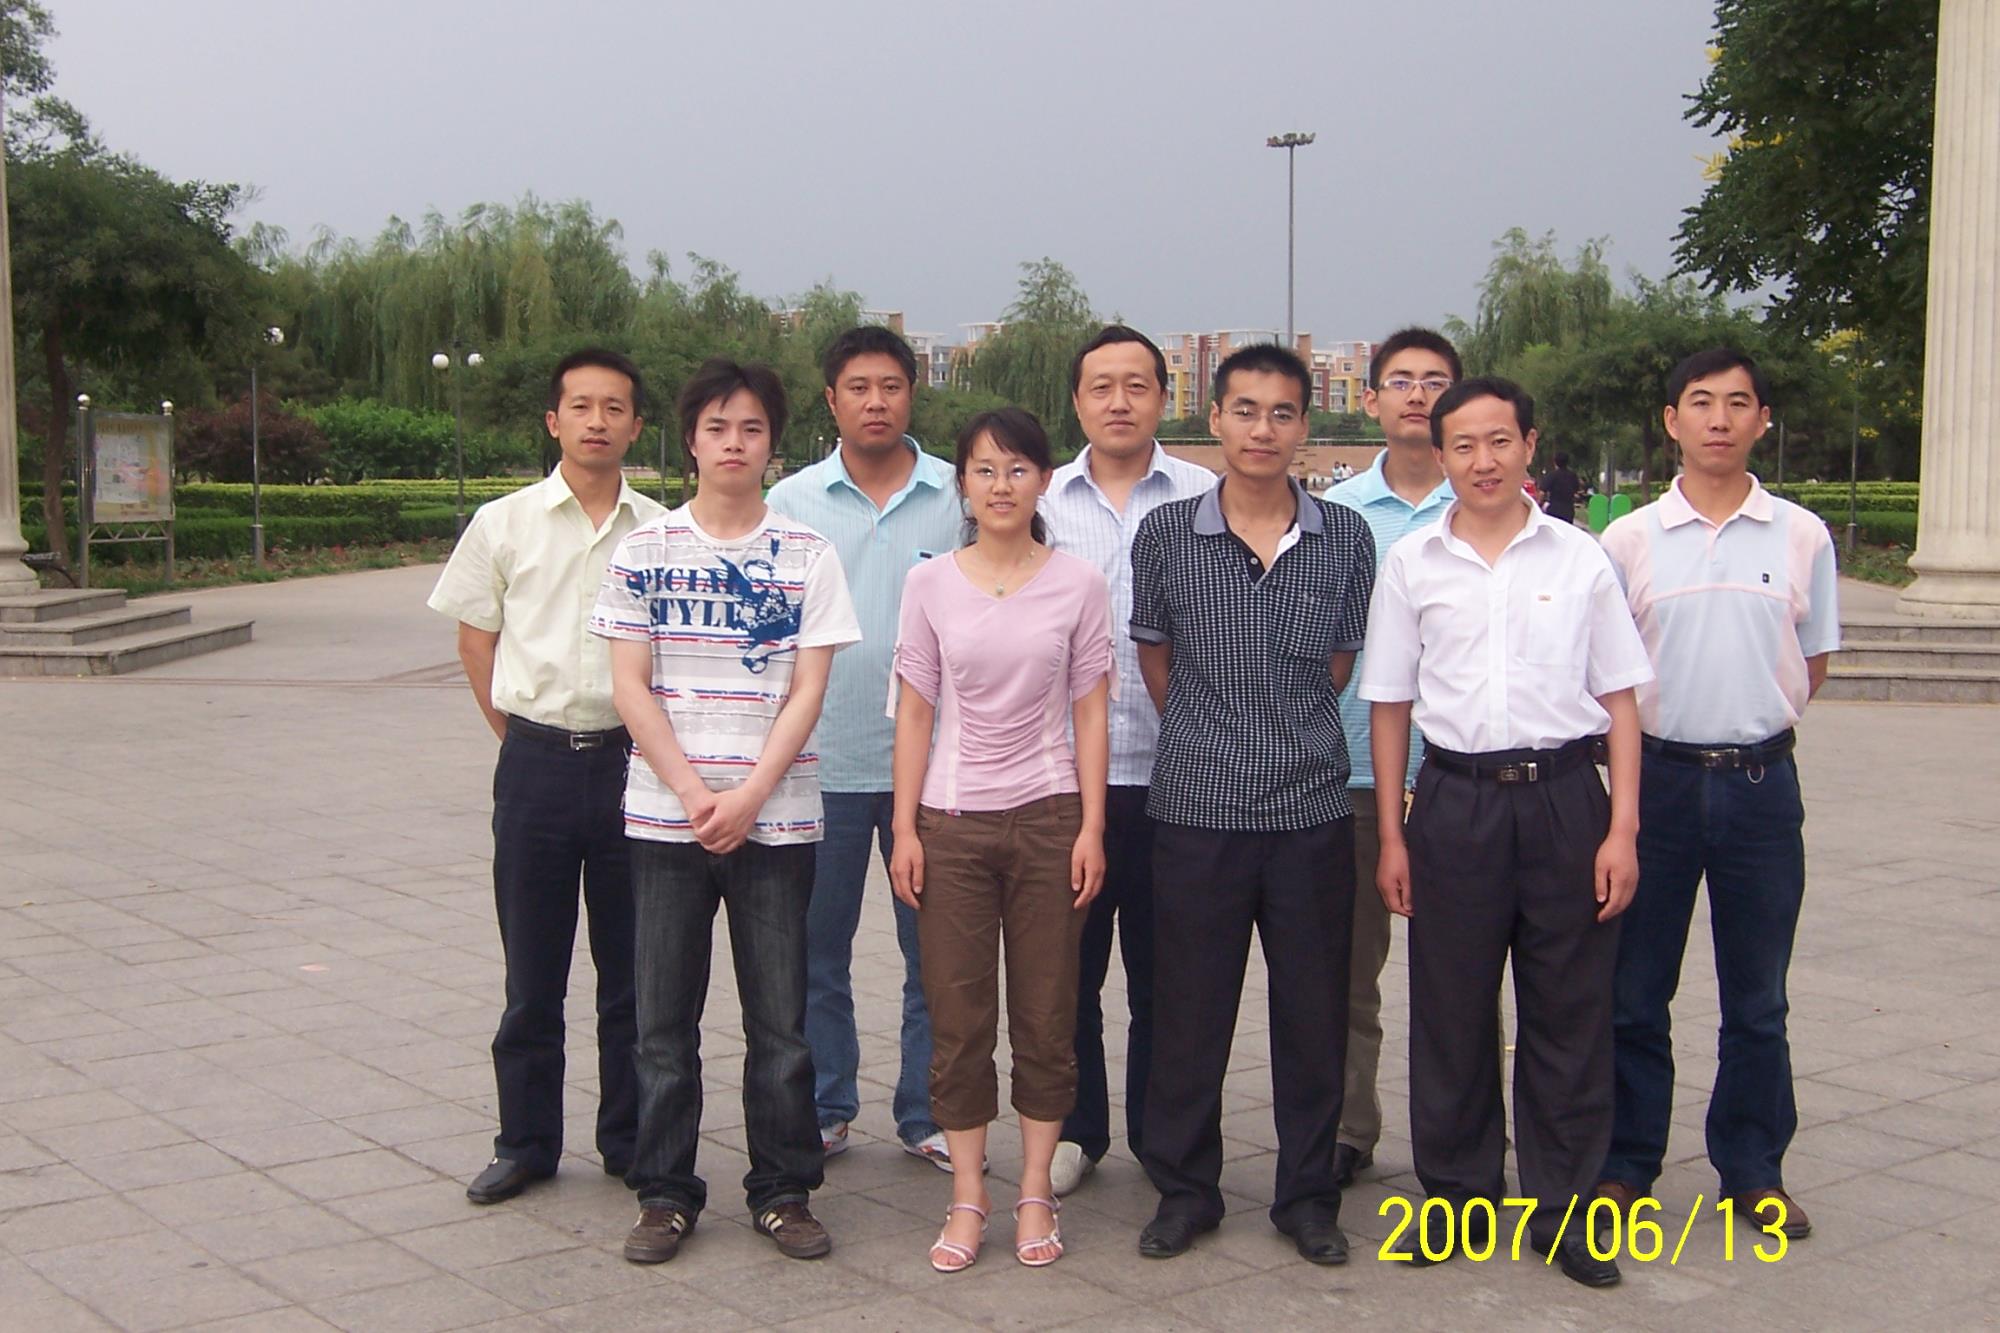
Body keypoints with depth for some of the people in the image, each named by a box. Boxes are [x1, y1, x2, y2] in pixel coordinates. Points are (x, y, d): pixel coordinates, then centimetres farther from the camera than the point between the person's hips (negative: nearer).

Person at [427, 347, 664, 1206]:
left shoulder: (662, 533, 2)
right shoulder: (504, 524, 1)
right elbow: (474, 636, 8)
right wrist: (522, 735, 5)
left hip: (630, 757, 1)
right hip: (535, 759, 0)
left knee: (632, 968, 8)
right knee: (532, 970, 8)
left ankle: (631, 1140, 21)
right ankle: (525, 1142, 20)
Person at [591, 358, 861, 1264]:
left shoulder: (805, 554, 2)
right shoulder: (645, 550, 3)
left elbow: (808, 689, -2)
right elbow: (631, 688, 0)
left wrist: (749, 795, -12)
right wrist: (693, 792, -11)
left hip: (774, 817, 0)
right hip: (664, 814, 1)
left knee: (780, 1020, 5)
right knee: (664, 1019, 7)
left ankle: (783, 1190, 18)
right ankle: (664, 1193, 19)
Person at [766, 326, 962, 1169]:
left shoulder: (959, 499, 2)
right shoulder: (791, 502, 3)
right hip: (822, 762, 0)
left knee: (936, 949, 7)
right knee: (816, 949, 9)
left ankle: (929, 1114, 20)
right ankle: (822, 1111, 23)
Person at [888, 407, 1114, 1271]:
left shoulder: (1077, 585, 0)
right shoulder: (932, 584, 2)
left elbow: (1090, 714, 2)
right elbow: (914, 712, 3)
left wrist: (1091, 826, -3)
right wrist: (906, 827, -1)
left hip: (1047, 817, 0)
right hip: (953, 819, 0)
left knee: (1046, 1017, 6)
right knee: (957, 1017, 4)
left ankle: (1035, 1194, 19)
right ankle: (967, 1198, 16)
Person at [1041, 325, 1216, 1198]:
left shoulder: (1209, 498, 2)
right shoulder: (1041, 502, 8)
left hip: (1174, 774, -1)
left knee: (1162, 970, 8)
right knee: (1068, 964, 9)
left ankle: (1160, 1134, 22)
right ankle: (1076, 1131, 23)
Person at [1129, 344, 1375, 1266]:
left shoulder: (1345, 538, 2)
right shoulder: (1166, 534, -1)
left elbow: (1339, 664, 12)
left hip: (1312, 810, 1)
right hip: (1195, 809, -1)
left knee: (1313, 1013, 8)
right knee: (1189, 1013, 7)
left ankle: (1308, 1194, 23)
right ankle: (1184, 1188, 22)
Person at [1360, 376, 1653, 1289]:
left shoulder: (1580, 560, 3)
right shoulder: (1411, 564, 5)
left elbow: (1620, 699, 4)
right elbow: (1389, 706, 8)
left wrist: (1622, 829, -3)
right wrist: (1392, 837, 4)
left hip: (1563, 798, 0)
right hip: (1455, 800, 1)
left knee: (1569, 1011, 5)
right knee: (1450, 1010, 8)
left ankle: (1562, 1207, 18)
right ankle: (1459, 1195, 24)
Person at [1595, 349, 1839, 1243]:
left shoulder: (1802, 537, 2)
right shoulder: (1628, 541, 0)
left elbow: (1811, 664, 11)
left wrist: (1750, 716, 2)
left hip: (1761, 782, 1)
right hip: (1658, 776, 0)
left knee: (1757, 996, 10)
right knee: (1635, 991, 7)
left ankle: (1753, 1169, 23)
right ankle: (1626, 1162, 20)